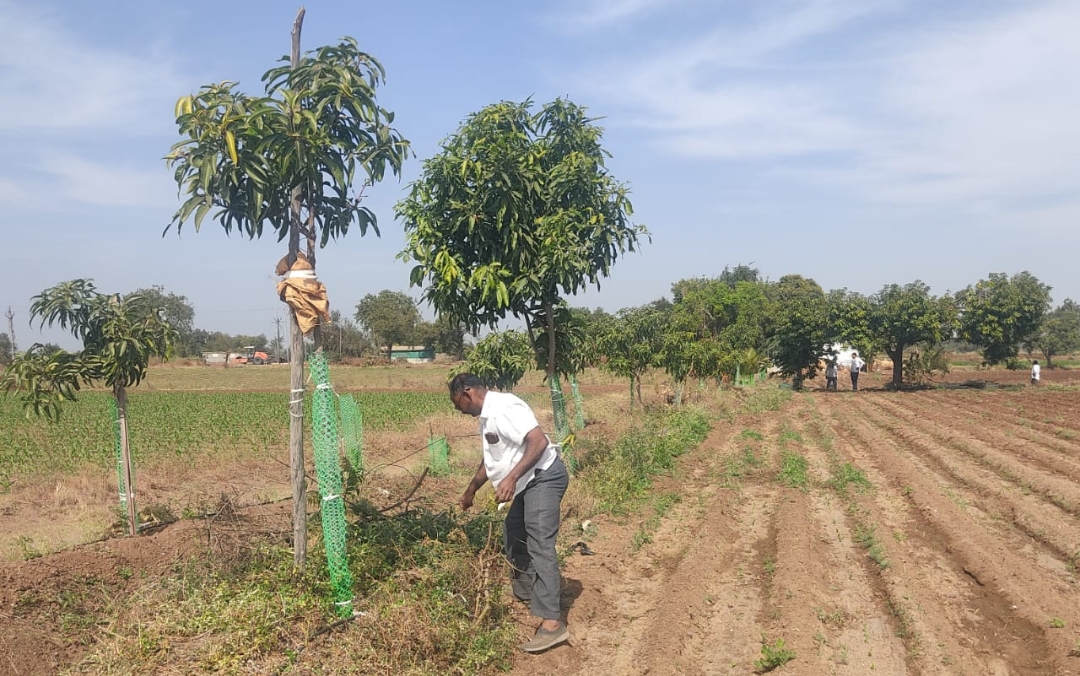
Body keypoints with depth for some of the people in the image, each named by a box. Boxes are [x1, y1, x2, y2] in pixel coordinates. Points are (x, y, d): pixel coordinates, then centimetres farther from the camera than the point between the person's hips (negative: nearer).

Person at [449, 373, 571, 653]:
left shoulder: (503, 407, -19)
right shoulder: (487, 416, 14)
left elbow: (539, 441, -28)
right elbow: (491, 459, 28)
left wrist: (512, 477, -33)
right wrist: (470, 491, 37)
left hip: (544, 476, -11)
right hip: (530, 481, 11)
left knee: (540, 545, -15)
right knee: (513, 533, 24)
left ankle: (551, 622, -17)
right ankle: (525, 592, 41)